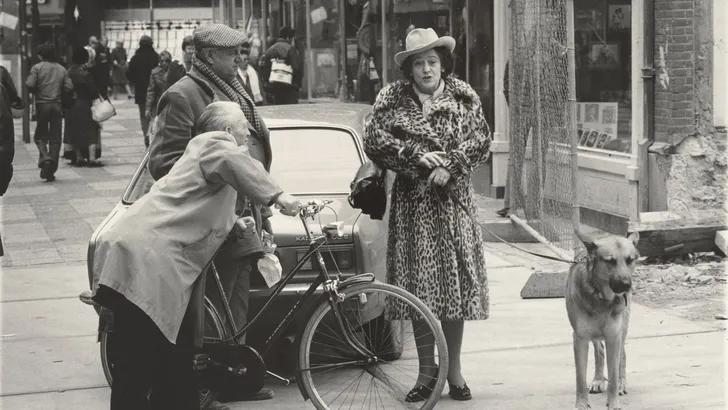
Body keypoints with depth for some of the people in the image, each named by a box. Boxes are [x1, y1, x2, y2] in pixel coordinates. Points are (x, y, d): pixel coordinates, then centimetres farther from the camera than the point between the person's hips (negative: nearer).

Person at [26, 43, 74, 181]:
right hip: (57, 105, 2)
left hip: (42, 104, -2)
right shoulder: (62, 69, 6)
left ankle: (45, 158, -19)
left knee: (40, 135, 9)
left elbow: (30, 84, -14)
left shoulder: (37, 68, -4)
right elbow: (69, 87, 0)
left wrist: (36, 91, 7)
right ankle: (51, 171, 5)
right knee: (55, 139, 6)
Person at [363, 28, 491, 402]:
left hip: (453, 201, 0)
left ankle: (454, 369, 11)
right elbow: (374, 140, -7)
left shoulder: (463, 96, 5)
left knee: (455, 281, 1)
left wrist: (449, 166, -15)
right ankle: (426, 369, 10)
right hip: (411, 202, 0)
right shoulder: (391, 98, 3)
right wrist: (417, 155, -16)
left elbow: (480, 140, -1)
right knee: (417, 285, 0)